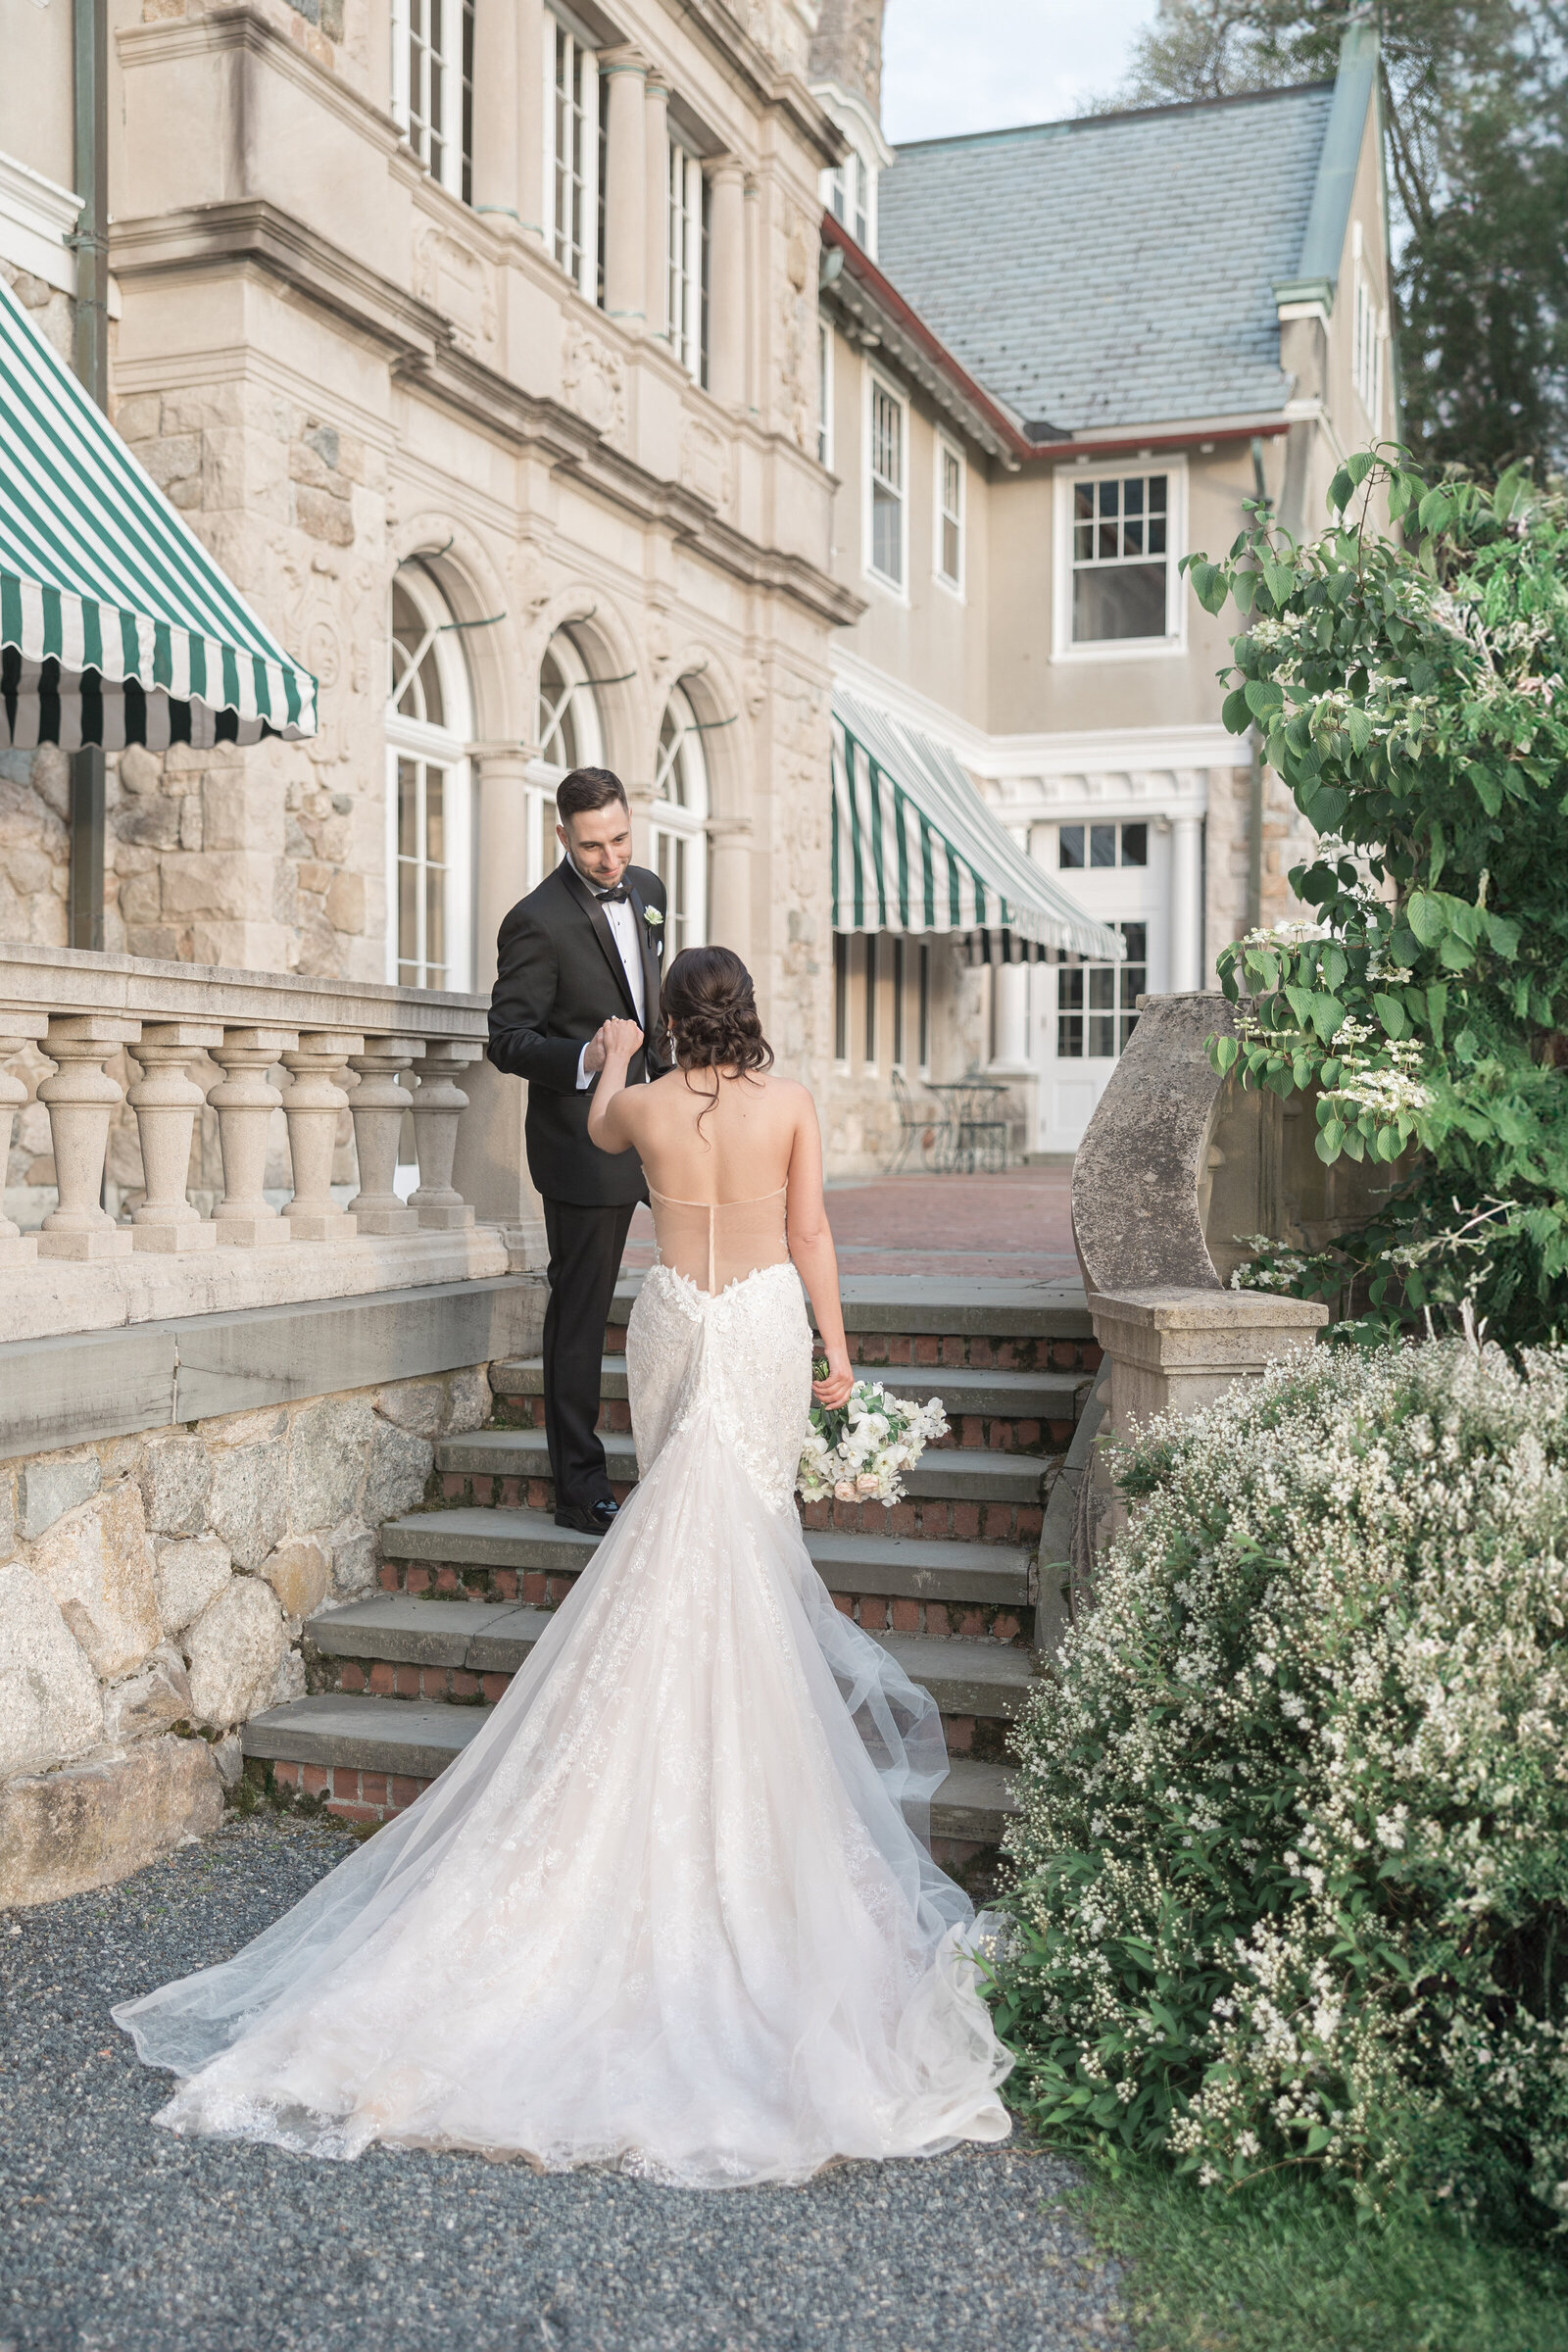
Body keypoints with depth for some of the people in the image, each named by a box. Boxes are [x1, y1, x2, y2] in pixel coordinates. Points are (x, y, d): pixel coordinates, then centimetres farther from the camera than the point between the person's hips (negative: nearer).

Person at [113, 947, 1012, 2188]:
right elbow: (810, 1232, -3)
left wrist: (613, 1057, 43)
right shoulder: (791, 1101, -6)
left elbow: (598, 1129, 23)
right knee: (758, 1510, 8)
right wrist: (837, 1348, 6)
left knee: (679, 1501, 15)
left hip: (675, 1318, 1)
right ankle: (769, 1664, 12)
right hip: (770, 1318, -1)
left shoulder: (645, 1103, -3)